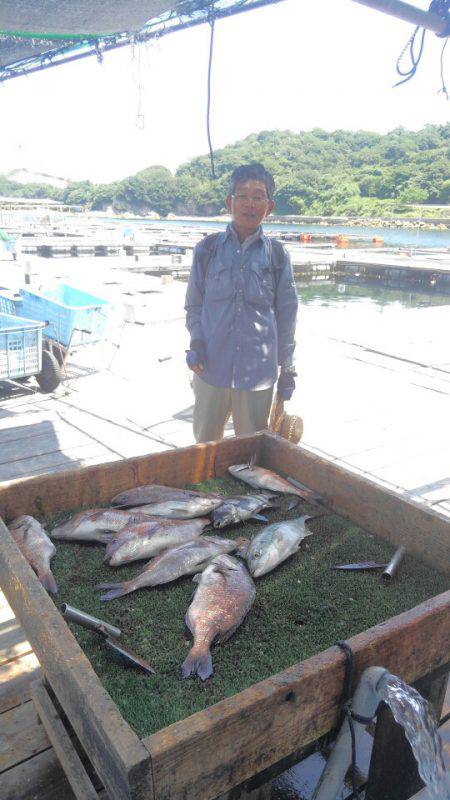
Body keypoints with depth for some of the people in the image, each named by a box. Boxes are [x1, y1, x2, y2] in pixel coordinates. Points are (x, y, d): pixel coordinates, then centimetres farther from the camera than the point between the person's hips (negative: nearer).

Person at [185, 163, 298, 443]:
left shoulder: (277, 255, 2)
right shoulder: (208, 249, 2)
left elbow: (287, 314, 6)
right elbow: (194, 304, 8)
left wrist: (287, 368, 6)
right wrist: (196, 342, -7)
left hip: (258, 369, 0)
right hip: (212, 366, 1)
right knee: (205, 443, 13)